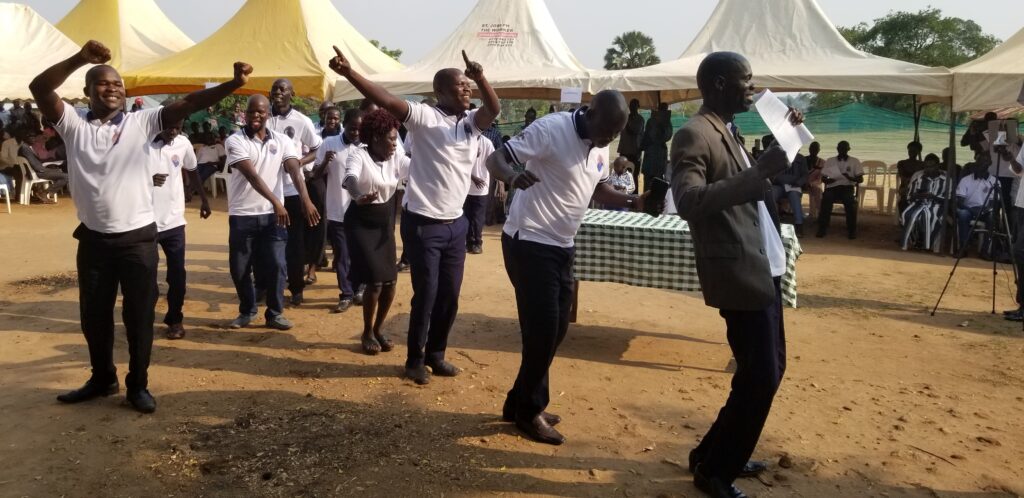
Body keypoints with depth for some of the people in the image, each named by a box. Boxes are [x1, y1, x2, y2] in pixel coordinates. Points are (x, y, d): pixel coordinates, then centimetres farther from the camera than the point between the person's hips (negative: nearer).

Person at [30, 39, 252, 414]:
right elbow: (40, 88, -10)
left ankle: (138, 385, 21)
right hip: (93, 239, 2)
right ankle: (103, 379, 35)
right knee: (94, 316, 16)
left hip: (138, 238, -2)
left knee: (139, 317, 6)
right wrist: (80, 58, -22)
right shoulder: (74, 125, 4)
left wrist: (233, 85, -23)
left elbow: (188, 104, -10)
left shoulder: (141, 122, 1)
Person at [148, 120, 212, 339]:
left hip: (174, 222, 3)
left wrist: (204, 200, 22)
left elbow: (193, 171, 17)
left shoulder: (183, 143, 0)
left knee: (177, 274, 7)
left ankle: (174, 319, 21)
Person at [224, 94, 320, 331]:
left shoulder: (282, 141, 2)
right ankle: (247, 311, 27)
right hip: (242, 215, -1)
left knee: (275, 265, -1)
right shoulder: (235, 141, -7)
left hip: (272, 215, 1)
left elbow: (295, 170, -12)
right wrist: (276, 201, -33)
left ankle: (275, 313, 15)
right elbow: (251, 175, -20)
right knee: (239, 268, 7)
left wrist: (305, 199, -31)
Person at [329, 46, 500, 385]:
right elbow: (387, 101, -20)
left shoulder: (472, 122, 6)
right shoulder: (425, 118, -8)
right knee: (426, 294, 0)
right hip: (423, 224, -5)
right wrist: (349, 73, -32)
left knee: (450, 295, 12)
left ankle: (435, 354, 29)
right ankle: (415, 359, 18)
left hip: (456, 224, 6)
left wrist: (480, 77, -31)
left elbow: (495, 109, -13)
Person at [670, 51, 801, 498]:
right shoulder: (694, 135, -16)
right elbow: (689, 202, -30)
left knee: (767, 368, 18)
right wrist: (758, 172, -33)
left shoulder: (728, 131, 15)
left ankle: (720, 454, 34)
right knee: (759, 375, -4)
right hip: (740, 273, -10)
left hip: (763, 268, 10)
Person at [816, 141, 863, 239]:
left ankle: (852, 230, -26)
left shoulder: (854, 161, 15)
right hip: (832, 187, 1)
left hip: (847, 187, -1)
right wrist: (828, 180, -12)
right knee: (826, 198, -34)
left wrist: (851, 178, -17)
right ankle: (822, 228, -29)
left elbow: (860, 179, 6)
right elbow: (823, 178, 13)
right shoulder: (830, 161, 19)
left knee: (850, 200, -35)